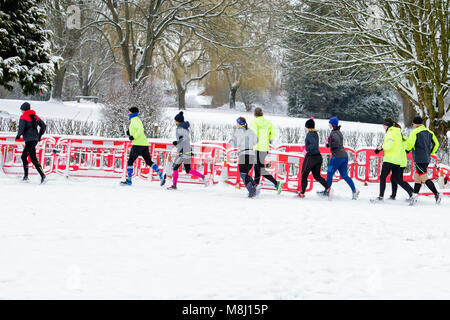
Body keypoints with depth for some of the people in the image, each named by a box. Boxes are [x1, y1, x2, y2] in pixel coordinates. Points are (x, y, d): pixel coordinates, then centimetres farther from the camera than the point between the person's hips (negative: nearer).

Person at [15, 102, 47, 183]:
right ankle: (25, 176, 15)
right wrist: (39, 136, 21)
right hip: (35, 139, 8)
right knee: (24, 156, 17)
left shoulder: (23, 117, -6)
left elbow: (21, 128, -17)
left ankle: (42, 175, -20)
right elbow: (44, 126, 14)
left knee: (33, 158, -10)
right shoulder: (35, 116, 15)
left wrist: (18, 135, 2)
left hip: (29, 140, -8)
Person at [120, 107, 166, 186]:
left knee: (130, 162, 2)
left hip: (138, 145, -9)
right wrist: (129, 134, 15)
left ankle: (129, 181, 6)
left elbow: (140, 130, -24)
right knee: (149, 162, 6)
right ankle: (161, 175, -9)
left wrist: (133, 137, -20)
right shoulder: (136, 120, 22)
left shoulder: (134, 120, -8)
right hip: (144, 144, 9)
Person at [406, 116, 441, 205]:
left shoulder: (415, 132, -9)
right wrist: (430, 153, 19)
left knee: (424, 178, -8)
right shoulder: (429, 132, 12)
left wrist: (407, 149, 4)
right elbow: (436, 144, 11)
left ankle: (436, 194, -16)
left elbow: (410, 144, -17)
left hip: (419, 159, -8)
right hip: (427, 159, 8)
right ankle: (415, 196, 13)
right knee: (417, 177, 14)